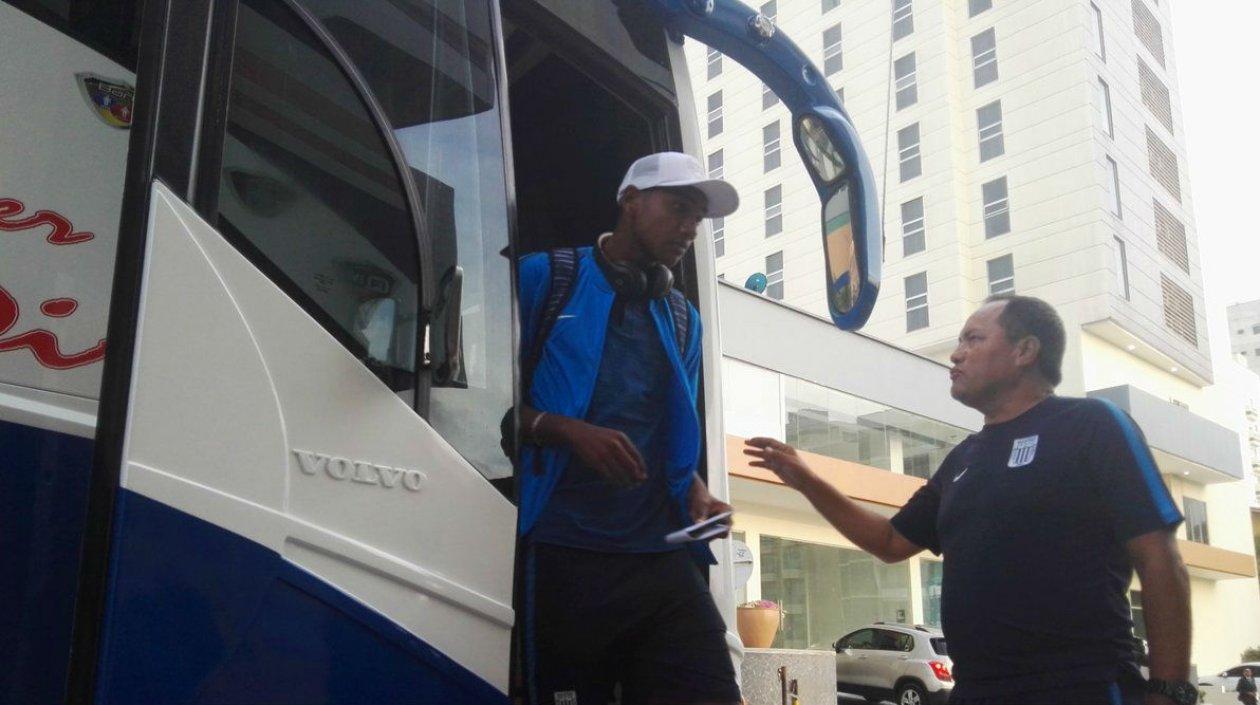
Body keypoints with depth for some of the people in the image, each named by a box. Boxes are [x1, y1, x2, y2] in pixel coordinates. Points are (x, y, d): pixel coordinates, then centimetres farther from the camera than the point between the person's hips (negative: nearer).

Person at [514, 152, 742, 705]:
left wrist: (697, 495, 3)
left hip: (661, 557, 4)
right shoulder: (543, 277, 5)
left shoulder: (683, 319, 21)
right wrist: (567, 431, -16)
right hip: (562, 555, -4)